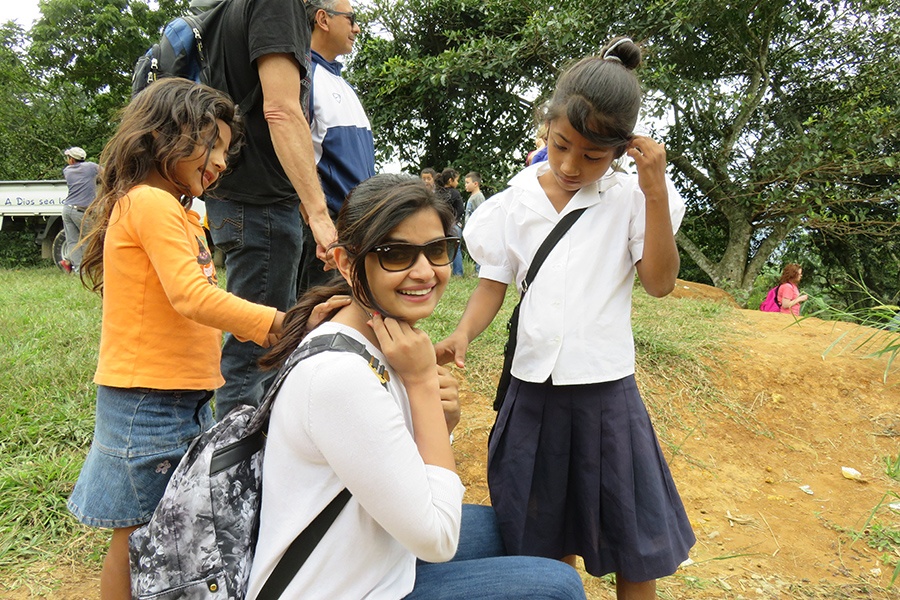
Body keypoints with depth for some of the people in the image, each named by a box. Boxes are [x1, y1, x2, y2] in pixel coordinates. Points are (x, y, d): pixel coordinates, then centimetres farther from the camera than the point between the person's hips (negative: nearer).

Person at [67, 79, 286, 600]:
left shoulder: (176, 211, 16)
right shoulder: (150, 203, -14)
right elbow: (192, 297, -25)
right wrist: (278, 322, -29)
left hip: (181, 396, 9)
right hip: (149, 398, -9)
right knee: (139, 534, 6)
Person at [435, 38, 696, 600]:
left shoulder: (630, 198, -4)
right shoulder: (518, 200, 1)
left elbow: (661, 282, -9)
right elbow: (495, 282, 4)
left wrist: (655, 192, -15)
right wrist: (463, 333, -14)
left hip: (605, 384, -2)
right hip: (533, 384, 2)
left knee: (630, 532, 10)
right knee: (541, 526, 16)